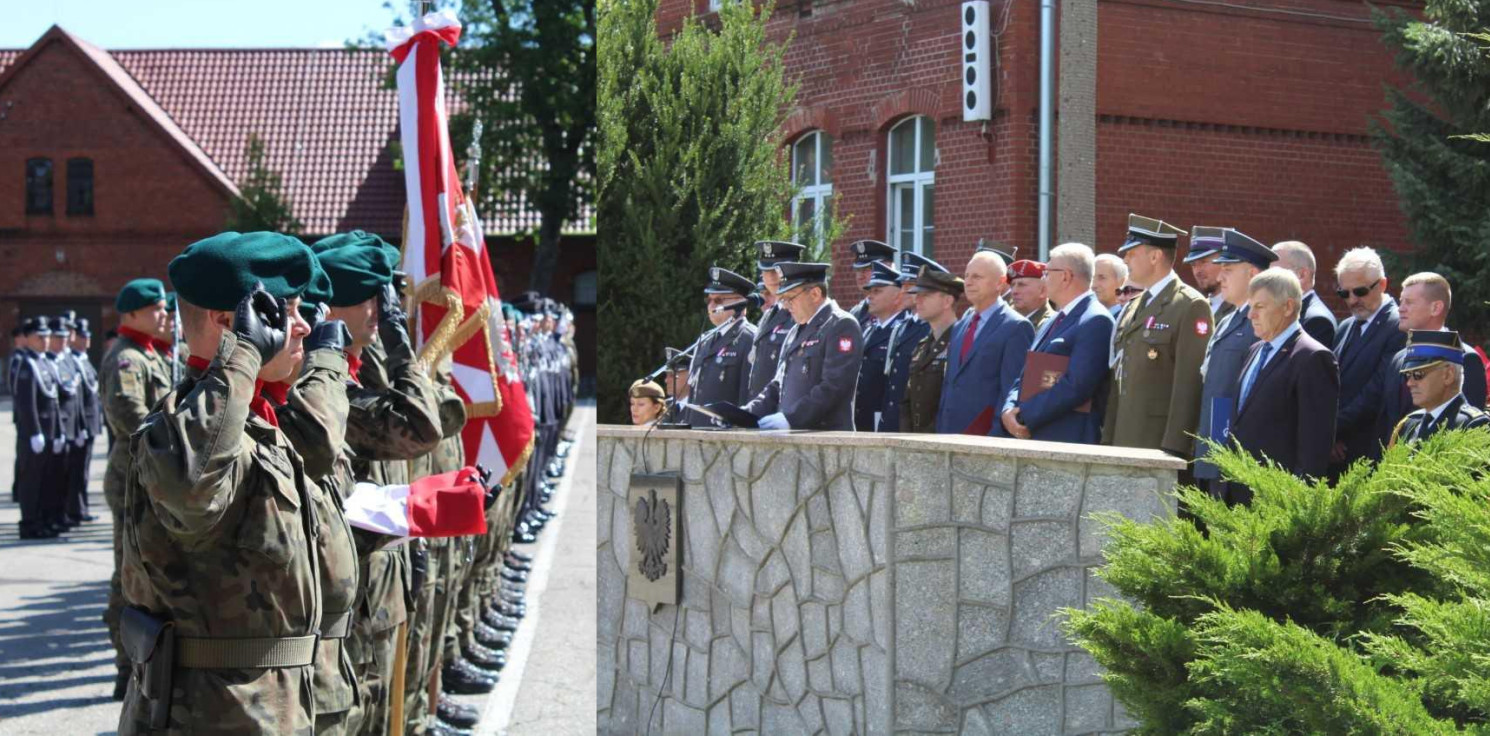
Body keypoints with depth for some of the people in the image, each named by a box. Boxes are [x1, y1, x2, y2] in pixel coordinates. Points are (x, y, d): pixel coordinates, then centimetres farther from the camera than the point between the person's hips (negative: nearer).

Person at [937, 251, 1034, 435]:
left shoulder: (1016, 327, -7)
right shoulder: (959, 327, 19)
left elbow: (1012, 391, -12)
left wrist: (996, 439, -17)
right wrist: (941, 434, 12)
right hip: (951, 439, 7)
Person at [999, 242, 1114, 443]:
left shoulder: (1096, 321, -10)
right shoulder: (1052, 323, 21)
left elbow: (1076, 386, -19)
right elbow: (1024, 378, 21)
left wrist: (1024, 415, -15)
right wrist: (1009, 410, 0)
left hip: (1068, 441, -8)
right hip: (1030, 438, 8)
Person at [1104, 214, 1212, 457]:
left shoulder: (1191, 307, -6)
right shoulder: (1132, 308, 20)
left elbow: (1190, 385, -13)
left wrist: (1173, 450, -18)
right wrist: (1107, 441, 15)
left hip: (1161, 446, -7)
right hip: (1123, 443, 7)